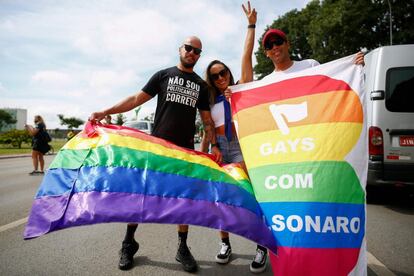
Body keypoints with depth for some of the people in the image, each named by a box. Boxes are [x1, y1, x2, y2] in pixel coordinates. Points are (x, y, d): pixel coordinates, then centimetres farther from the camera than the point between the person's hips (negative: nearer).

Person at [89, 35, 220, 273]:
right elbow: (136, 99, 2)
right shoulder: (163, 75, 7)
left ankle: (183, 248, 18)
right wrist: (106, 112, -8)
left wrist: (214, 145, 0)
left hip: (185, 149, 2)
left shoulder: (201, 86, 13)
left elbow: (207, 119, 13)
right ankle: (129, 243, 17)